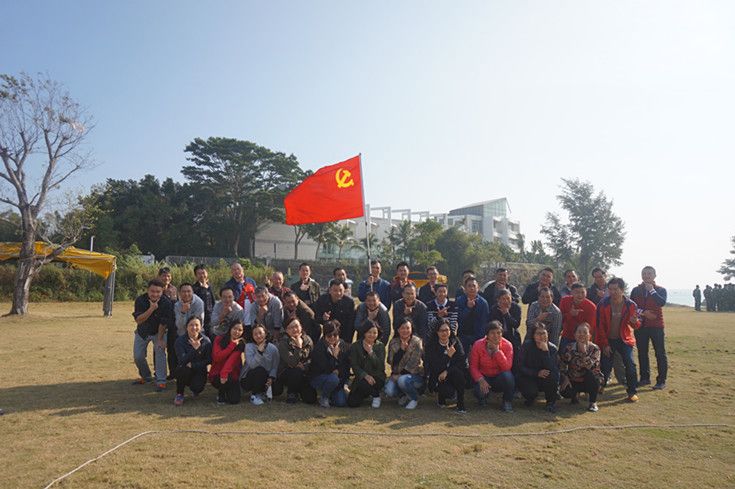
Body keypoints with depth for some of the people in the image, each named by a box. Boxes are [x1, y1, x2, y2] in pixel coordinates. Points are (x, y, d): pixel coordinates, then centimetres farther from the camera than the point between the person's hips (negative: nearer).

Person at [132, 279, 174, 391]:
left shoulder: (166, 303, -27)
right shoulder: (140, 300, -23)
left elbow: (163, 323, -20)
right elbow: (138, 320, -29)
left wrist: (160, 339, -18)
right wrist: (151, 309, -40)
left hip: (159, 331, -2)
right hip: (142, 331, 3)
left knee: (160, 351, -20)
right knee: (137, 356, 5)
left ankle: (161, 381, -13)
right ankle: (145, 376, 32)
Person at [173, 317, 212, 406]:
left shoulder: (206, 341, -9)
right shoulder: (180, 340, -12)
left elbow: (209, 360, -7)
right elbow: (182, 360, -23)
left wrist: (193, 365, -19)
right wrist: (194, 349, -36)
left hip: (199, 371, 0)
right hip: (185, 372, 0)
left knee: (198, 387, -27)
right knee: (184, 368, -34)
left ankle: (195, 389, 15)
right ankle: (179, 394, -9)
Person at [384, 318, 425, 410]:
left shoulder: (417, 342, -11)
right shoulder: (393, 342, 2)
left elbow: (413, 364, -15)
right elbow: (391, 362, -2)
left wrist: (400, 375, -17)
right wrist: (401, 349, -15)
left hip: (415, 374, -3)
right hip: (397, 375, 4)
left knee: (402, 380, -34)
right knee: (389, 391, -21)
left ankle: (414, 399, -3)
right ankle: (405, 395, 13)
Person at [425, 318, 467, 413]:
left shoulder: (455, 342, -3)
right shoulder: (431, 345, -10)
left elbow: (463, 362, -14)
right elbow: (434, 367, -19)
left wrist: (447, 371, -24)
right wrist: (448, 356, -29)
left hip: (453, 377, 2)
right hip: (437, 378, -2)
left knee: (457, 372, -32)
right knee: (449, 392, -31)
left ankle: (461, 403, -15)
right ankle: (441, 396, 8)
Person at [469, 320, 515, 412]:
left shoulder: (507, 345, -13)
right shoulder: (478, 345, -12)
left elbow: (507, 367, -23)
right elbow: (473, 366, -9)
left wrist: (497, 350, -29)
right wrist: (481, 380, -25)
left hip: (500, 378, 0)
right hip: (484, 378, 0)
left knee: (508, 376, -34)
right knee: (479, 392, -31)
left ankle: (507, 402, -6)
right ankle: (483, 396, 12)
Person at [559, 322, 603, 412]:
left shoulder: (594, 349, -15)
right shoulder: (569, 348, -9)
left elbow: (591, 367, -30)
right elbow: (562, 365, 0)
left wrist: (584, 351, -40)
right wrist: (565, 378, -13)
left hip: (590, 382, -2)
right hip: (573, 382, 2)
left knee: (590, 373, -35)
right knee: (564, 392, -27)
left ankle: (593, 402, -14)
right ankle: (575, 394, 14)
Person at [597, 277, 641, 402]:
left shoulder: (630, 305, -9)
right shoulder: (603, 304, -13)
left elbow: (636, 326, 0)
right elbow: (600, 326, -7)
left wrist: (635, 322, -25)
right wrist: (605, 344, -8)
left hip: (624, 339, 1)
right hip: (607, 340, 0)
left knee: (630, 364, -12)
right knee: (606, 366, 0)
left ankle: (632, 392, 3)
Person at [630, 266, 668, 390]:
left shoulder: (660, 290, 1)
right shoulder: (636, 290, 8)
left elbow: (662, 303, -19)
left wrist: (652, 290, -18)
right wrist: (643, 312, -12)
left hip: (656, 325, -3)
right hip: (640, 325, 3)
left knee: (660, 353, -2)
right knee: (642, 353, 9)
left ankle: (661, 380, 4)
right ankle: (645, 378, 21)